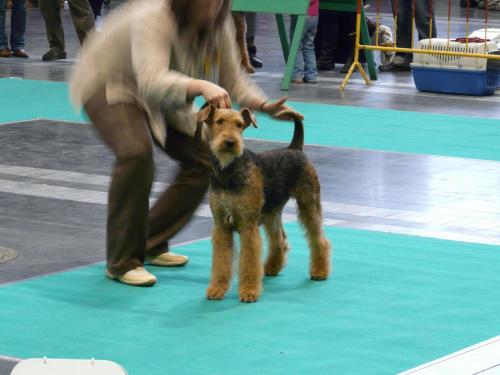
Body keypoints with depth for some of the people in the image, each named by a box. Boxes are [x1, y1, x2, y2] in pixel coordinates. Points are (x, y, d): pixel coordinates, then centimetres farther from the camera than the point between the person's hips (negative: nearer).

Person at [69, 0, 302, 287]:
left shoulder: (219, 26, -15)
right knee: (136, 152, -32)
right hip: (110, 87, -8)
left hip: (163, 100, 8)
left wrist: (265, 106, -22)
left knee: (203, 160, -1)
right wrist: (202, 86, -66)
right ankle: (122, 262, -22)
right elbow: (152, 81, -51)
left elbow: (233, 81, -5)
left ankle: (152, 244, 12)